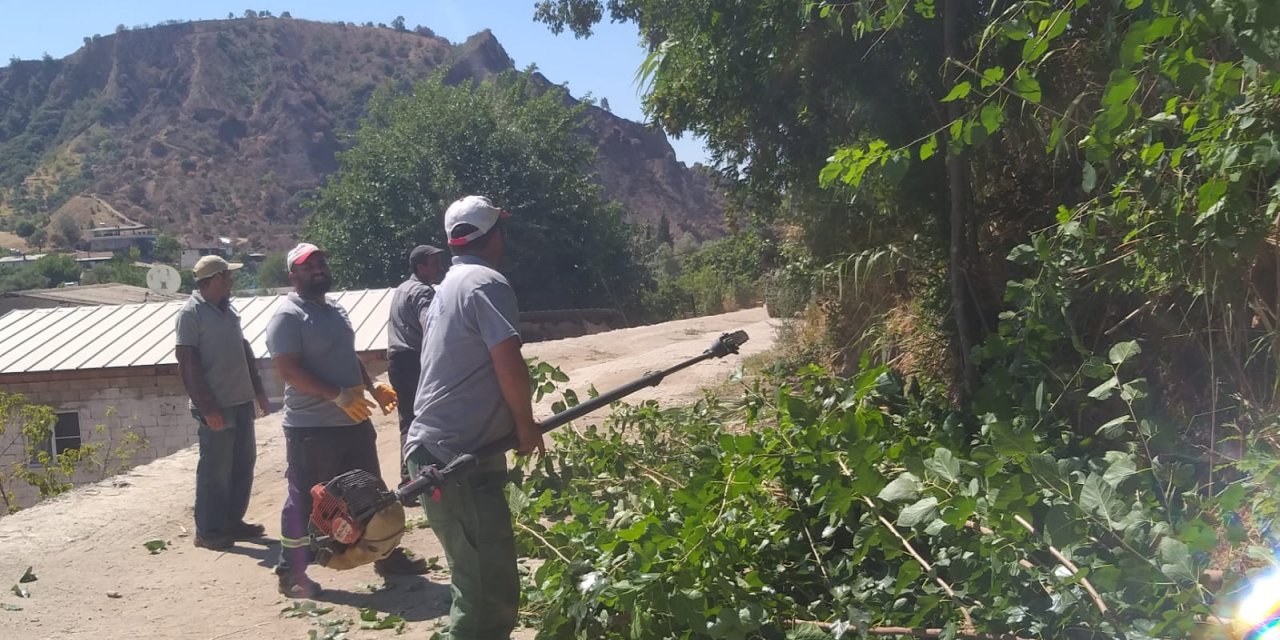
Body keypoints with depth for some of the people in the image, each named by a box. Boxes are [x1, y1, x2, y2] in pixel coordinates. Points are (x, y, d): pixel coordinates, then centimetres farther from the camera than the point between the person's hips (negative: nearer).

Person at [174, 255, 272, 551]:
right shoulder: (191, 312, -12)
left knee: (243, 462, 14)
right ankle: (208, 531, 10)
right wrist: (207, 407, -19)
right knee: (216, 469, -1)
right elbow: (187, 364, -16)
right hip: (216, 406, -8)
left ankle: (233, 520, 26)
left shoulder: (228, 309, 12)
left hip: (241, 400, 8)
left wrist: (258, 390, 18)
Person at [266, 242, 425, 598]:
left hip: (354, 422, 9)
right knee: (306, 501, 0)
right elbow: (289, 370, -21)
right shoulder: (288, 316, -13)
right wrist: (338, 396, -27)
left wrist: (373, 387, 9)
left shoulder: (336, 311, 15)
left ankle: (386, 556, 28)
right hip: (311, 427, -8)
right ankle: (291, 573, 13)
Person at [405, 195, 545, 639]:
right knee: (491, 591, -8)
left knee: (479, 582, 19)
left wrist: (511, 422, 23)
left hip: (441, 452, 10)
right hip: (459, 459, -10)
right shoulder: (486, 282, -11)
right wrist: (526, 425, -5)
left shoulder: (449, 286, 20)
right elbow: (509, 363, -20)